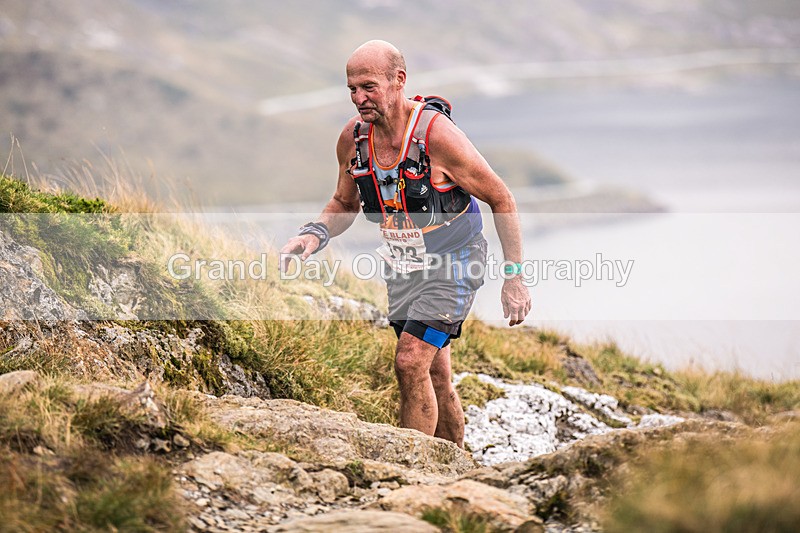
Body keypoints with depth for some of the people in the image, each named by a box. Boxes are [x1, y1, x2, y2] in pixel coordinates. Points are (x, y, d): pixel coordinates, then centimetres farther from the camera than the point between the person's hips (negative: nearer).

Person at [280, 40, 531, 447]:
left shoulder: (437, 135, -26)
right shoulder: (353, 138, -9)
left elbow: (501, 200, -16)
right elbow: (344, 204, 9)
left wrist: (514, 277, -17)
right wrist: (315, 233, -13)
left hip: (451, 264, -6)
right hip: (401, 266, 6)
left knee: (411, 364, -20)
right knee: (435, 376, 15)